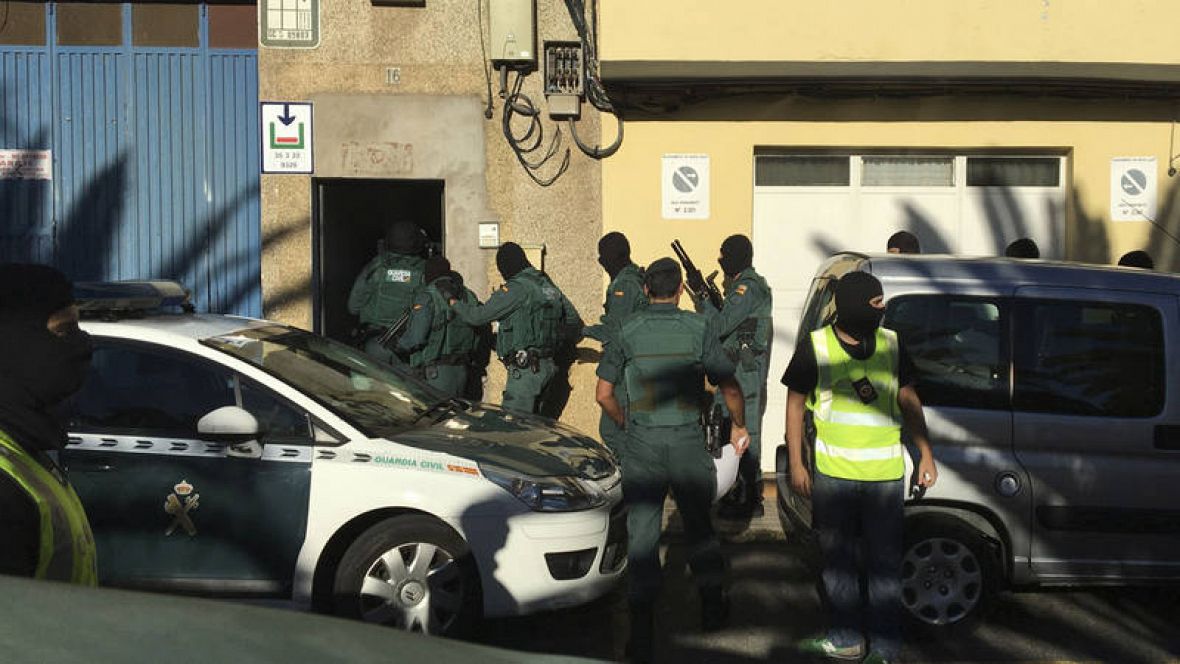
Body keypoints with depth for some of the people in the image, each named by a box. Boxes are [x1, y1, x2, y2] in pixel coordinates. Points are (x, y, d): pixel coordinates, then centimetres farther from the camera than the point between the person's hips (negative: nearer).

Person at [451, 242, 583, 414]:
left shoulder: (517, 288, -11)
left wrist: (454, 303, 11)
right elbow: (576, 325, 19)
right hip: (547, 365, 9)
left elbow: (480, 314, -7)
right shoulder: (549, 286, 15)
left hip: (526, 369, -9)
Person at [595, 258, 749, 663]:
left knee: (642, 537, 3)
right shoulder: (698, 328, -2)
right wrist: (740, 426, 16)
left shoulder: (628, 331, 0)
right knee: (699, 527, 18)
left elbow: (604, 395, 2)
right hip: (688, 440, 0)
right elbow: (730, 389, -1)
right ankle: (712, 609, 34)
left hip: (642, 444, 0)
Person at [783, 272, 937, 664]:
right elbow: (795, 404, 3)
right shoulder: (815, 347, -3)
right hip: (833, 473, 0)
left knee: (884, 562, 2)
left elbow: (909, 400, 12)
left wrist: (925, 454, 7)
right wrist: (796, 464, -1)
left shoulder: (891, 344, 4)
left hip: (885, 474, 1)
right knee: (838, 560, 12)